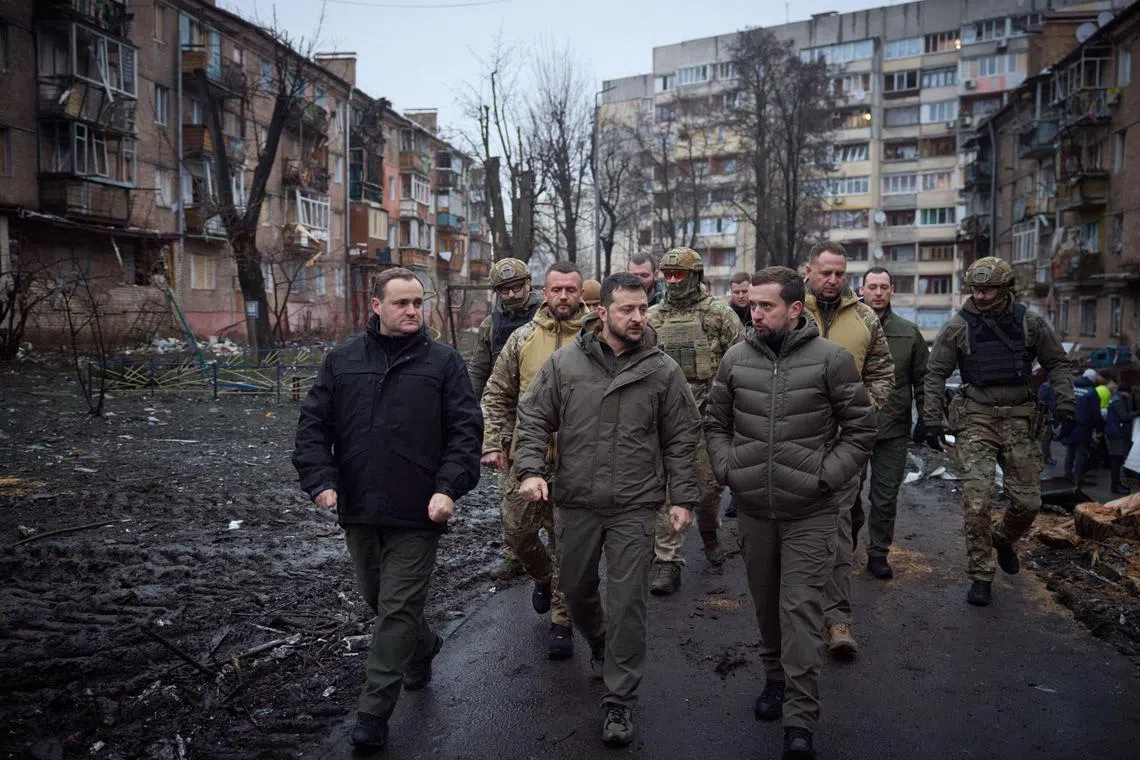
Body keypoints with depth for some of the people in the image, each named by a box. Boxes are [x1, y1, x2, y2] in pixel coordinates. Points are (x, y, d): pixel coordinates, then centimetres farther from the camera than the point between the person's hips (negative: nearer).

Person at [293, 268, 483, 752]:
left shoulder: (443, 362, -3)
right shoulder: (342, 361, 4)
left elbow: (466, 430, -6)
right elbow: (313, 425, 5)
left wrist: (449, 488, -16)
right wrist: (321, 480, -8)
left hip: (417, 513, -4)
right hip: (358, 510, 4)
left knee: (398, 609, 0)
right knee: (377, 599, 21)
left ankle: (374, 712, 13)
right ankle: (423, 647, 48)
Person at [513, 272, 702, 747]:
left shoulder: (663, 371, -3)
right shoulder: (564, 363, -3)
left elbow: (681, 440, 2)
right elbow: (534, 419, 2)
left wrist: (683, 498, -1)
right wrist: (530, 469, -11)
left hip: (634, 507, -2)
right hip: (576, 502, 2)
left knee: (627, 603, 1)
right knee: (576, 589, 18)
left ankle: (620, 699, 17)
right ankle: (600, 645, 50)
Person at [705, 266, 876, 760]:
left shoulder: (831, 359, -7)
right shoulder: (736, 359, 2)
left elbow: (860, 431, -2)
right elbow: (716, 423, 12)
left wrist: (825, 477, -11)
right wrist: (727, 469, -2)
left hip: (810, 514, -3)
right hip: (752, 509, 4)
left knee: (801, 610, -3)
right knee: (766, 603, 18)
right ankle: (775, 678, 40)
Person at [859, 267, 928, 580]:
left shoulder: (909, 333, 6)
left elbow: (923, 379, 10)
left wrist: (924, 418, 3)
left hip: (893, 429, 2)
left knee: (886, 497, 8)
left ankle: (878, 553, 22)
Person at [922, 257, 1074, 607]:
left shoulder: (1029, 322, 2)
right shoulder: (958, 326, -2)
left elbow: (1057, 362, 12)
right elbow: (935, 374, 2)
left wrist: (1064, 403, -1)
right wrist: (932, 420, -3)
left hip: (1019, 419, 2)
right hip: (976, 420, -2)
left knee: (1028, 501, 4)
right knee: (977, 500, -8)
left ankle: (1003, 539, 37)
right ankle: (980, 575, 5)